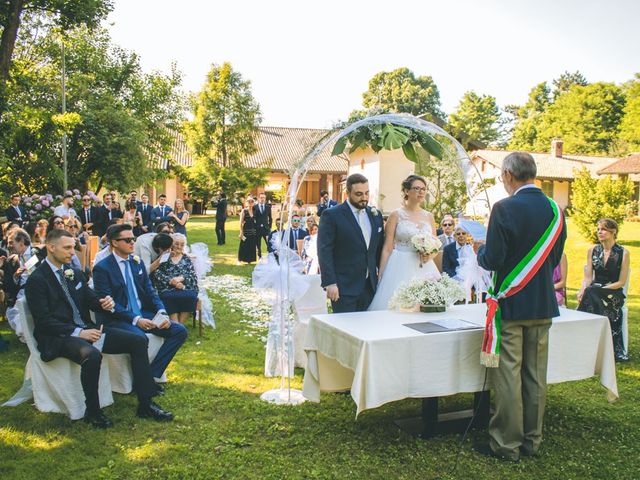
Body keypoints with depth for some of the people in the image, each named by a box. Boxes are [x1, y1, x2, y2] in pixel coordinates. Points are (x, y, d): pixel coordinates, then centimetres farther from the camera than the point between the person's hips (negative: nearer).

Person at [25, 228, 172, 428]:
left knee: (138, 341, -5)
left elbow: (91, 300, 16)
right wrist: (78, 333, -23)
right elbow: (43, 321, -14)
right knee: (92, 355, -38)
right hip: (58, 337, -7)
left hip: (85, 329, 8)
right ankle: (92, 412, -15)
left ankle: (145, 404, -2)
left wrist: (105, 303, -9)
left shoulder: (74, 273, 14)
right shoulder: (37, 280, -7)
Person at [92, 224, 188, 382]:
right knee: (139, 338, -36)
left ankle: (152, 374, -8)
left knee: (180, 331, -10)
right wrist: (135, 319, -24)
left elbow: (150, 292, 11)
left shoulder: (137, 263, 13)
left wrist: (162, 313, -8)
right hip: (117, 319, -7)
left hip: (143, 314, 7)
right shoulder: (102, 268, -7)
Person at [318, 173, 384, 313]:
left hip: (370, 286, 5)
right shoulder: (331, 215, -6)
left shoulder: (376, 215, 12)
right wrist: (330, 283, -16)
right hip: (344, 287, -5)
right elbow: (324, 251, -10)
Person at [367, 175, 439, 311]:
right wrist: (380, 276, -7)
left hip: (424, 270, 4)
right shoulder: (396, 215, 0)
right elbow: (387, 249, -3)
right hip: (401, 269, -4)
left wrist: (430, 255, -4)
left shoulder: (429, 216, 11)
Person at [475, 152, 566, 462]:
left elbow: (492, 260, -17)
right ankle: (531, 441, 25)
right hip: (543, 306, 6)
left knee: (507, 376, 2)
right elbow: (554, 259, 12)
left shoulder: (505, 209, -16)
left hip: (510, 305, -6)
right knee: (535, 376, 14)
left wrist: (480, 249, 3)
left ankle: (506, 445, 11)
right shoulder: (555, 210, 4)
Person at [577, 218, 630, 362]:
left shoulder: (623, 253, -2)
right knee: (586, 295, -31)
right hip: (594, 292, 3)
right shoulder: (592, 250, 9)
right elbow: (588, 278, 5)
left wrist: (600, 290, -17)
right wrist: (582, 290, -15)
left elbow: (621, 282, -5)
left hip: (613, 292, -3)